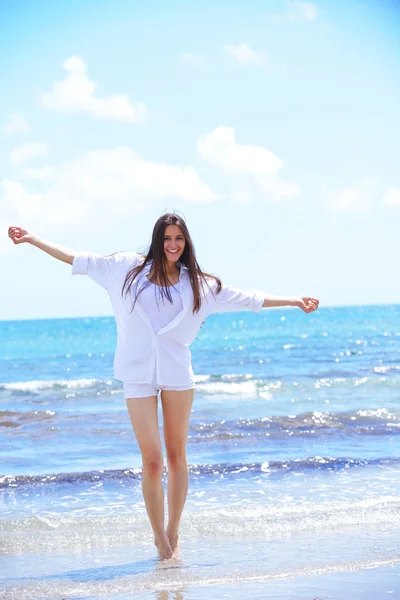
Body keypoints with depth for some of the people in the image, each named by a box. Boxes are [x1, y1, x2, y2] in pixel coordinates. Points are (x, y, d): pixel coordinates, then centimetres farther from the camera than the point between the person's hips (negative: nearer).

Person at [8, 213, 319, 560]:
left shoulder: (198, 284, 10)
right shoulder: (129, 268, 7)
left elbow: (248, 299, 15)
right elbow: (78, 259, 12)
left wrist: (294, 301, 14)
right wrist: (32, 239, 12)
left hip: (178, 374, 1)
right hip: (138, 375, -1)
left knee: (176, 456, 5)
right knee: (152, 461, -7)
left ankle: (173, 532, 18)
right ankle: (159, 538, 5)